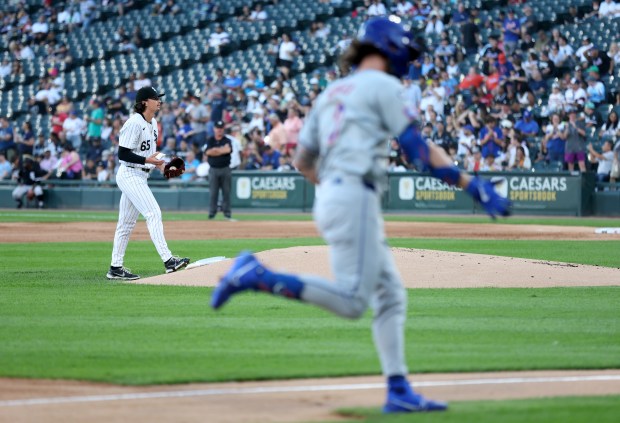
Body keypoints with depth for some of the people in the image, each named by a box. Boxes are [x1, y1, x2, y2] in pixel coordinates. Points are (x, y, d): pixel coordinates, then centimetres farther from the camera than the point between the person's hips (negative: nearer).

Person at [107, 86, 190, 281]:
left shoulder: (153, 123, 12)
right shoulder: (134, 123, -17)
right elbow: (123, 154, -19)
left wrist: (159, 164, 5)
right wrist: (147, 160, -26)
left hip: (140, 176, 10)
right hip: (130, 175, -10)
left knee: (127, 222, 11)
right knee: (153, 213, -17)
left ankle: (115, 268, 15)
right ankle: (168, 260, -23)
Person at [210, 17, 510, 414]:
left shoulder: (332, 92, 22)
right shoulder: (384, 85, -1)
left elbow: (302, 161, 22)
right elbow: (420, 150, -8)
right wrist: (472, 185, -7)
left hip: (330, 198, 9)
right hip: (355, 198, -9)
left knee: (391, 294, 9)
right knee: (352, 301, -15)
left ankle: (399, 392, 5)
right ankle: (256, 276, -18)